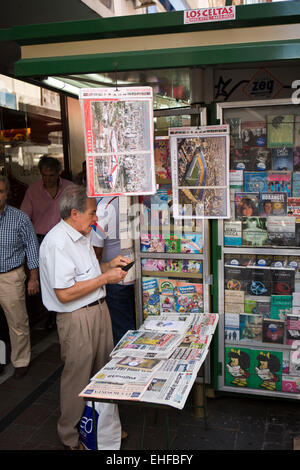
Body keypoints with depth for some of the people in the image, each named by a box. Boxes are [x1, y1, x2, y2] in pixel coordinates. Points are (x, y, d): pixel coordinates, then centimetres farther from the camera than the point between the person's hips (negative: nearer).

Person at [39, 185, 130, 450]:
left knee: (103, 372, 18)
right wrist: (105, 278, -19)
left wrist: (109, 265, 8)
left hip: (99, 309, 9)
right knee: (77, 378, 6)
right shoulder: (57, 243, -22)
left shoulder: (81, 236, 11)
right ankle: (71, 438, 27)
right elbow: (64, 294, -26)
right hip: (77, 319, -9)